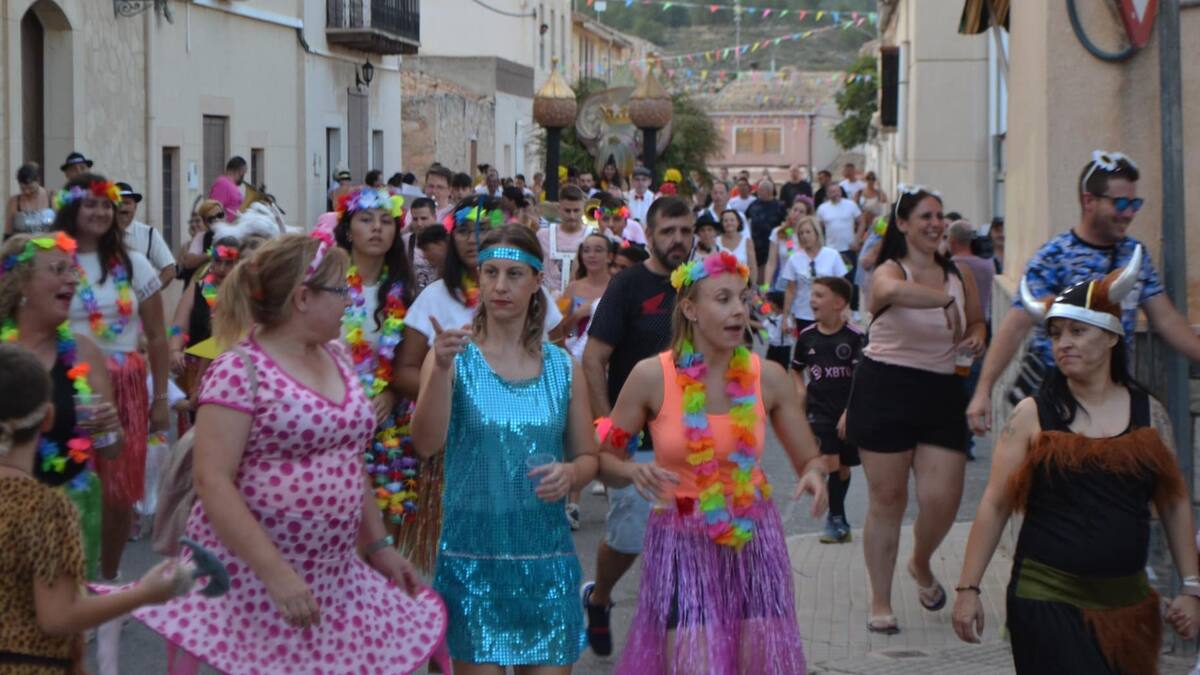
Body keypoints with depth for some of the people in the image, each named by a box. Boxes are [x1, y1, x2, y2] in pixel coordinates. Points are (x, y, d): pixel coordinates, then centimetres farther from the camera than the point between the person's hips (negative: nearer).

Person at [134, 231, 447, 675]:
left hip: (334, 578, 7)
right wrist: (276, 573, -23)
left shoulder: (336, 358, 10)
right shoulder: (240, 370, -14)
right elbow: (212, 483, -19)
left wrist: (378, 544, 16)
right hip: (251, 578, -7)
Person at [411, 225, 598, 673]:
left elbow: (588, 457, 14)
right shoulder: (454, 357, -2)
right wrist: (442, 368, -29)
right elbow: (426, 444, -15)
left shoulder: (563, 367, 7)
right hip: (472, 553, -3)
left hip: (546, 555, 3)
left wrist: (570, 473, -10)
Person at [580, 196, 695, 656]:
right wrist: (608, 427, -16)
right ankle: (597, 599, 30)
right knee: (628, 537, 1)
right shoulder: (628, 286, -8)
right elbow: (593, 360, -11)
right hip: (637, 440, -4)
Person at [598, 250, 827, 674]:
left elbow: (809, 458, 7)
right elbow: (606, 458, -1)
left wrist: (814, 475, -16)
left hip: (754, 543, 3)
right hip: (683, 546, -3)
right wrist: (634, 472, -22)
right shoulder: (651, 376, -9)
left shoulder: (768, 377, -2)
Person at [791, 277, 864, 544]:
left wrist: (849, 412, -16)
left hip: (848, 412, -1)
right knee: (830, 463, -14)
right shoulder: (807, 336, 1)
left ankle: (836, 519, 27)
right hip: (819, 409, 1)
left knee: (843, 466, 10)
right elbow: (796, 369, 18)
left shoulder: (854, 337, -10)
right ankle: (837, 518, -4)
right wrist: (801, 391, 1)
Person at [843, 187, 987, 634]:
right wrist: (946, 300, -42)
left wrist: (975, 338, 0)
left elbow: (975, 322, 23)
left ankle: (921, 565, 31)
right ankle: (880, 603, 16)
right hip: (885, 389, -4)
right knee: (887, 498, 3)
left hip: (941, 393, 4)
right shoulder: (888, 271, -9)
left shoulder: (959, 274, 7)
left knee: (943, 499, -4)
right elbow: (894, 291, -35)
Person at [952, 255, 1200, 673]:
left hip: (1128, 605, 3)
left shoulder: (1148, 412, 7)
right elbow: (995, 505, -1)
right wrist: (968, 588, -4)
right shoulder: (1032, 415, -1)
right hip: (1048, 602, -3)